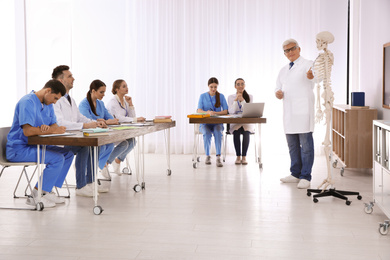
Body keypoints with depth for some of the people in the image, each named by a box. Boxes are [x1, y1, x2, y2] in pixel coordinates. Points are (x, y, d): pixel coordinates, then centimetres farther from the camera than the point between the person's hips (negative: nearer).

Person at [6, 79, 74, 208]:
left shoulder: (48, 104, 10)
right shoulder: (27, 102, -19)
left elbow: (54, 125, 9)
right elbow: (27, 131, -29)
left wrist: (47, 127, -16)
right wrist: (53, 130, -21)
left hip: (35, 146, 10)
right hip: (18, 149, -10)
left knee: (68, 155, -1)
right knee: (57, 159, -24)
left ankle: (47, 191, 0)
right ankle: (35, 196, -12)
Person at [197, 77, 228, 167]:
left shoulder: (221, 96, 7)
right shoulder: (203, 96, 4)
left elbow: (226, 111, -2)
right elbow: (199, 110, -9)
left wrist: (216, 113, -22)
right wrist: (208, 112, -31)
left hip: (217, 123, 0)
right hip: (205, 123, 0)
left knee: (218, 132, -34)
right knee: (207, 133, -34)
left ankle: (218, 157, -38)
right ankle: (207, 156, -21)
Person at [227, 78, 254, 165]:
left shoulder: (249, 97, 5)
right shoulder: (231, 97, 6)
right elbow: (231, 112, -8)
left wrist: (242, 100, -15)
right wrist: (236, 100, -15)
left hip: (247, 123, 0)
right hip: (235, 123, 0)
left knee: (246, 132, -33)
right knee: (236, 132, -33)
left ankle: (244, 156, -25)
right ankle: (238, 156, -23)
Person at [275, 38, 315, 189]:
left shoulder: (307, 65, -4)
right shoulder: (283, 70, 19)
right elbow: (279, 87, 24)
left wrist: (311, 76, -50)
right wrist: (278, 93, -2)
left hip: (303, 111, -7)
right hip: (289, 113, 7)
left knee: (306, 145, -5)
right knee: (293, 145, 14)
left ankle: (305, 177, -1)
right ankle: (296, 174, 24)